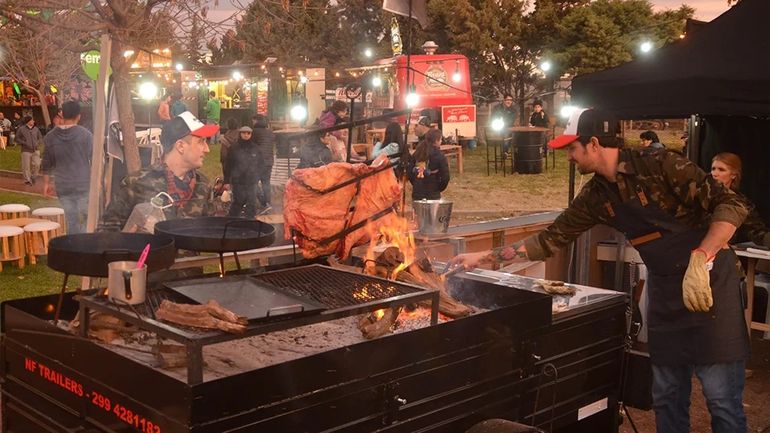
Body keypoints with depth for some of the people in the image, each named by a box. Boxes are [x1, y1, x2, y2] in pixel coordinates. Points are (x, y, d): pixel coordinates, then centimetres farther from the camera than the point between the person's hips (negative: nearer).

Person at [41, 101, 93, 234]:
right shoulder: (85, 134, -7)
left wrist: (46, 183, 18)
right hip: (84, 185, -3)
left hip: (63, 187, 3)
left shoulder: (50, 137, 2)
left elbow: (46, 163, 8)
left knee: (71, 222, 9)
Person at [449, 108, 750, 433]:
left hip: (709, 281, -6)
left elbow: (732, 205, -17)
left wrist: (699, 261, -28)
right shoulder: (596, 196, 4)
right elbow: (551, 239, 9)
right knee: (667, 396, 11)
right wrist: (484, 257, 6)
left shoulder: (660, 166, -15)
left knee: (721, 397, -3)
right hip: (664, 288, 6)